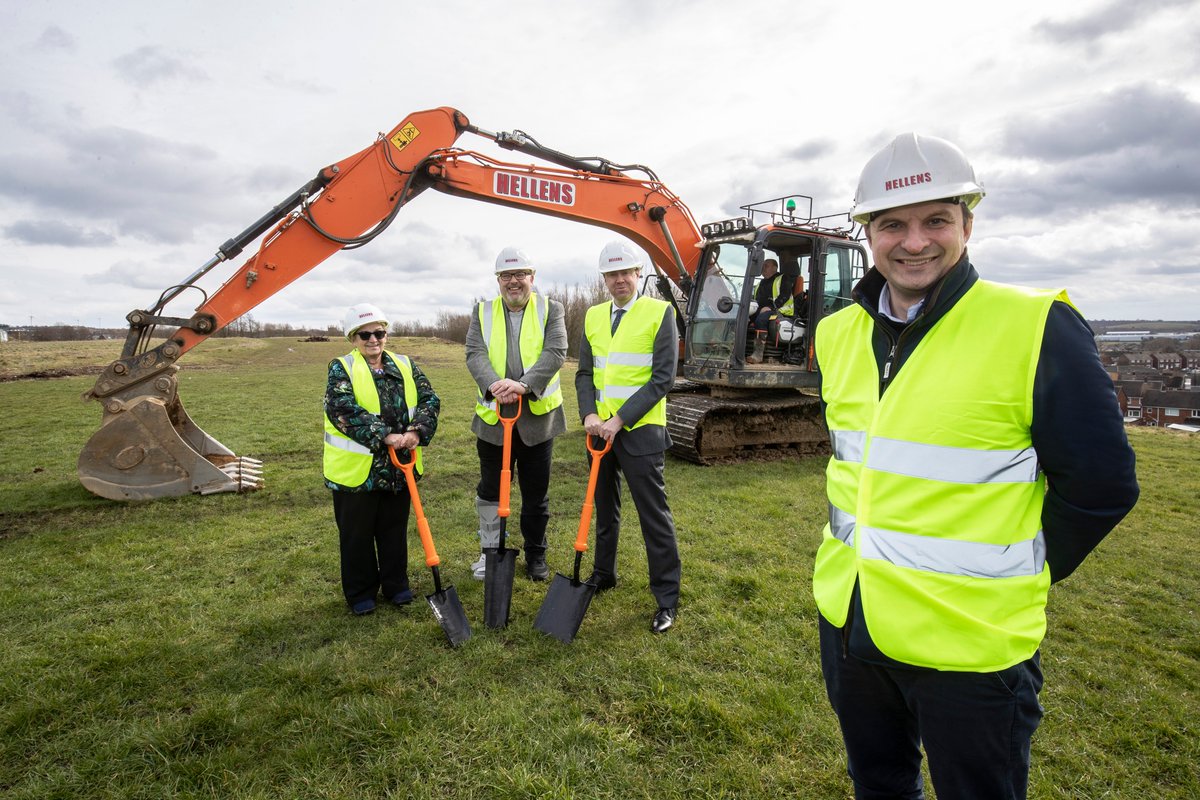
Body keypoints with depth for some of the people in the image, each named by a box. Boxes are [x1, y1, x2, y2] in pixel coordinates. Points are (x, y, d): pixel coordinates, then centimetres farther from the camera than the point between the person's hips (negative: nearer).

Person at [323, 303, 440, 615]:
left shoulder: (405, 366, 6)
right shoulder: (342, 368, -7)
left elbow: (429, 399, -3)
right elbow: (342, 409, -22)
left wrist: (417, 430, -22)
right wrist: (384, 435, -29)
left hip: (399, 467, 4)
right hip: (356, 469, -3)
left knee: (395, 529, 17)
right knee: (357, 534, 11)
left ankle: (396, 584, 34)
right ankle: (360, 592, 28)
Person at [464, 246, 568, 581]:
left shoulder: (550, 309, 2)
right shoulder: (482, 312, 7)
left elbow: (556, 352, -13)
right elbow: (475, 354, -6)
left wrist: (523, 384, -28)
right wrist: (493, 385, -26)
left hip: (537, 416, -1)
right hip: (492, 416, 2)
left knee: (536, 494, 11)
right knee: (489, 491, 12)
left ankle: (536, 554, 29)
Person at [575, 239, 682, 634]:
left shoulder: (659, 312, -7)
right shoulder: (594, 316, 10)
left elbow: (663, 378, -13)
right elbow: (584, 372, 9)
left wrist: (620, 419, -18)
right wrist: (589, 414, -9)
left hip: (640, 430, -5)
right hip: (600, 428, 6)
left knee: (654, 513, 0)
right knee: (605, 507, 19)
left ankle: (667, 598, 12)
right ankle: (604, 574, 37)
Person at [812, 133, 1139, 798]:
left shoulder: (1035, 329, -16)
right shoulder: (839, 333, 2)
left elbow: (1100, 485, -10)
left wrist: (1017, 578, -2)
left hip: (970, 647, -5)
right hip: (845, 623, 5)